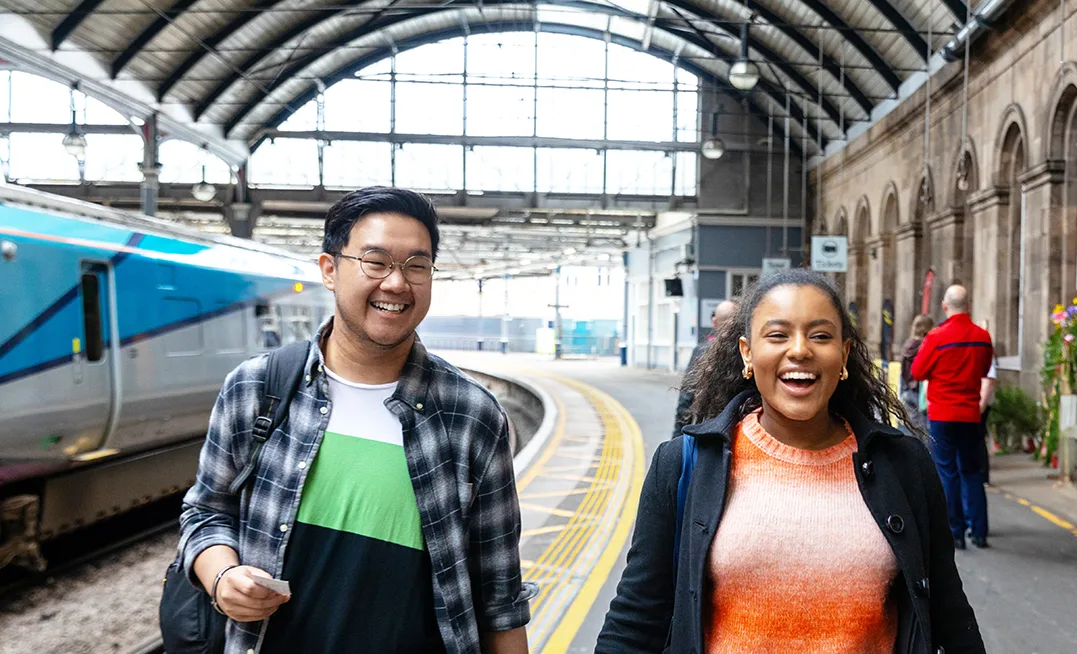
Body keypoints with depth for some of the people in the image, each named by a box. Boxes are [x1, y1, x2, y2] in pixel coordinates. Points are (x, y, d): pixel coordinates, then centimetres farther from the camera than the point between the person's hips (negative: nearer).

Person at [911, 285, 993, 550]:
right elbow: (984, 371, 14)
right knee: (972, 472, 15)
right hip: (970, 414, 4)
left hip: (942, 414, -4)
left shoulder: (937, 337, -14)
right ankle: (979, 532, 16)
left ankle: (955, 533, 5)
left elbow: (917, 372, -4)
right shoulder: (983, 336, -1)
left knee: (948, 472, 3)